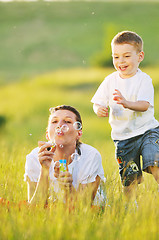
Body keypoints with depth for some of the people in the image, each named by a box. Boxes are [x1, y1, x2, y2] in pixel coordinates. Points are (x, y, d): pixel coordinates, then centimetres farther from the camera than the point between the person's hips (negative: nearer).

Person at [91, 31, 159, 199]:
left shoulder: (143, 79, -7)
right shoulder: (110, 81, 5)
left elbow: (145, 105, -20)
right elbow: (98, 102, 8)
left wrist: (127, 103, -39)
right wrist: (99, 109, -17)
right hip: (122, 137, 3)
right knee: (129, 178, 4)